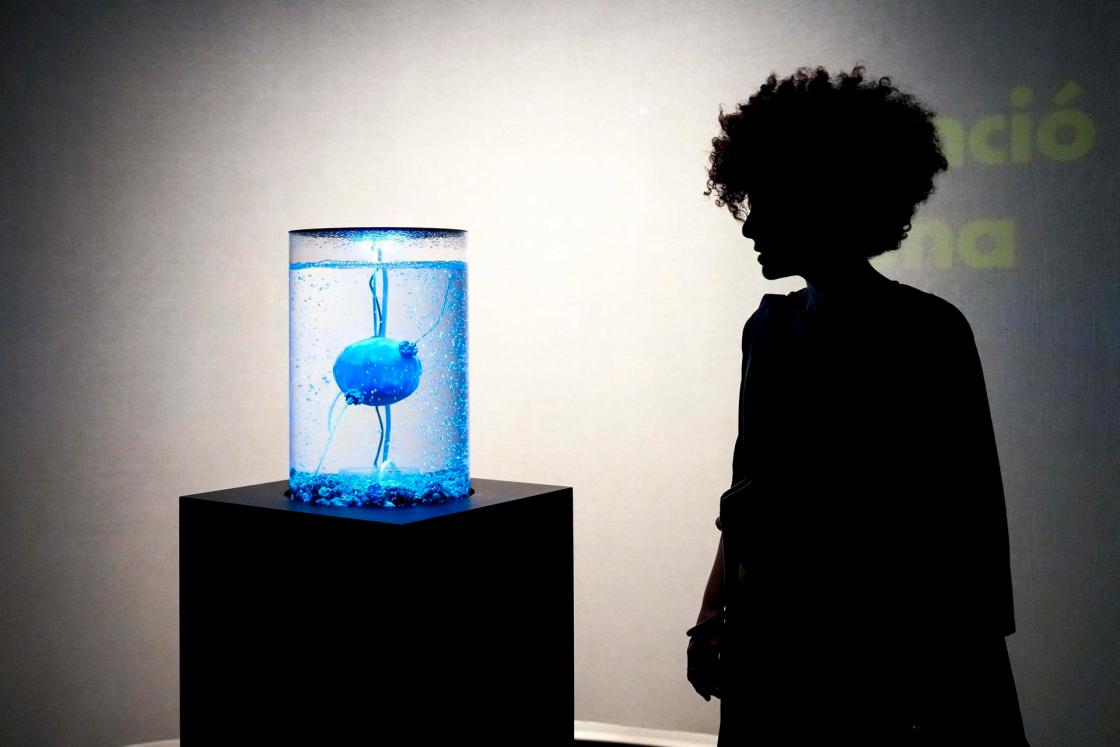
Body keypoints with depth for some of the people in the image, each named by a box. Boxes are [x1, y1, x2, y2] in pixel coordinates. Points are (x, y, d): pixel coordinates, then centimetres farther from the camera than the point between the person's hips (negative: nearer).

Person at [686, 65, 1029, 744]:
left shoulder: (930, 332, -9)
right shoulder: (772, 325, 8)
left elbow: (969, 511, -8)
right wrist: (714, 616, 12)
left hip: (874, 639, -5)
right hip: (765, 631, 5)